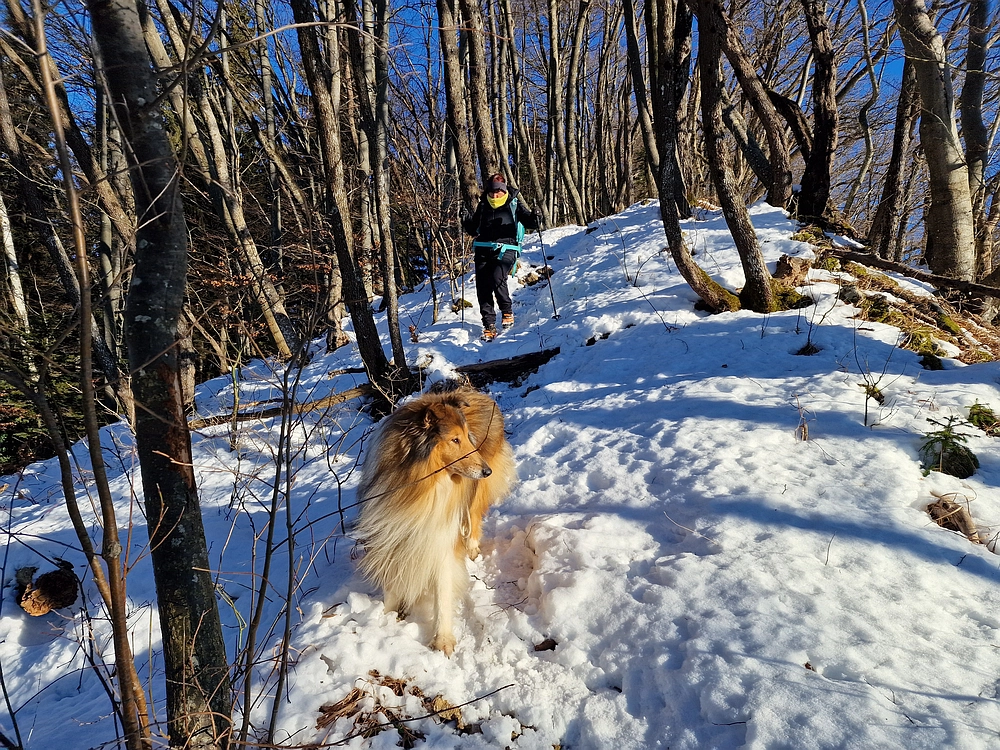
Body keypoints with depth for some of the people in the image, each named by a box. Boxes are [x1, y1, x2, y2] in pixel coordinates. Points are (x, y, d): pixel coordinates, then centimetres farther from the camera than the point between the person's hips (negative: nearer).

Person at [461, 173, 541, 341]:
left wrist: (534, 220, -21)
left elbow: (527, 220, 1)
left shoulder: (514, 205, 9)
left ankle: (507, 312, -3)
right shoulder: (482, 206, 18)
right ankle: (489, 325, -3)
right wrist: (467, 223, 0)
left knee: (497, 278, -27)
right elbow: (474, 230, 21)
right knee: (482, 286, -9)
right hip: (483, 249, 4)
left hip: (505, 248, -4)